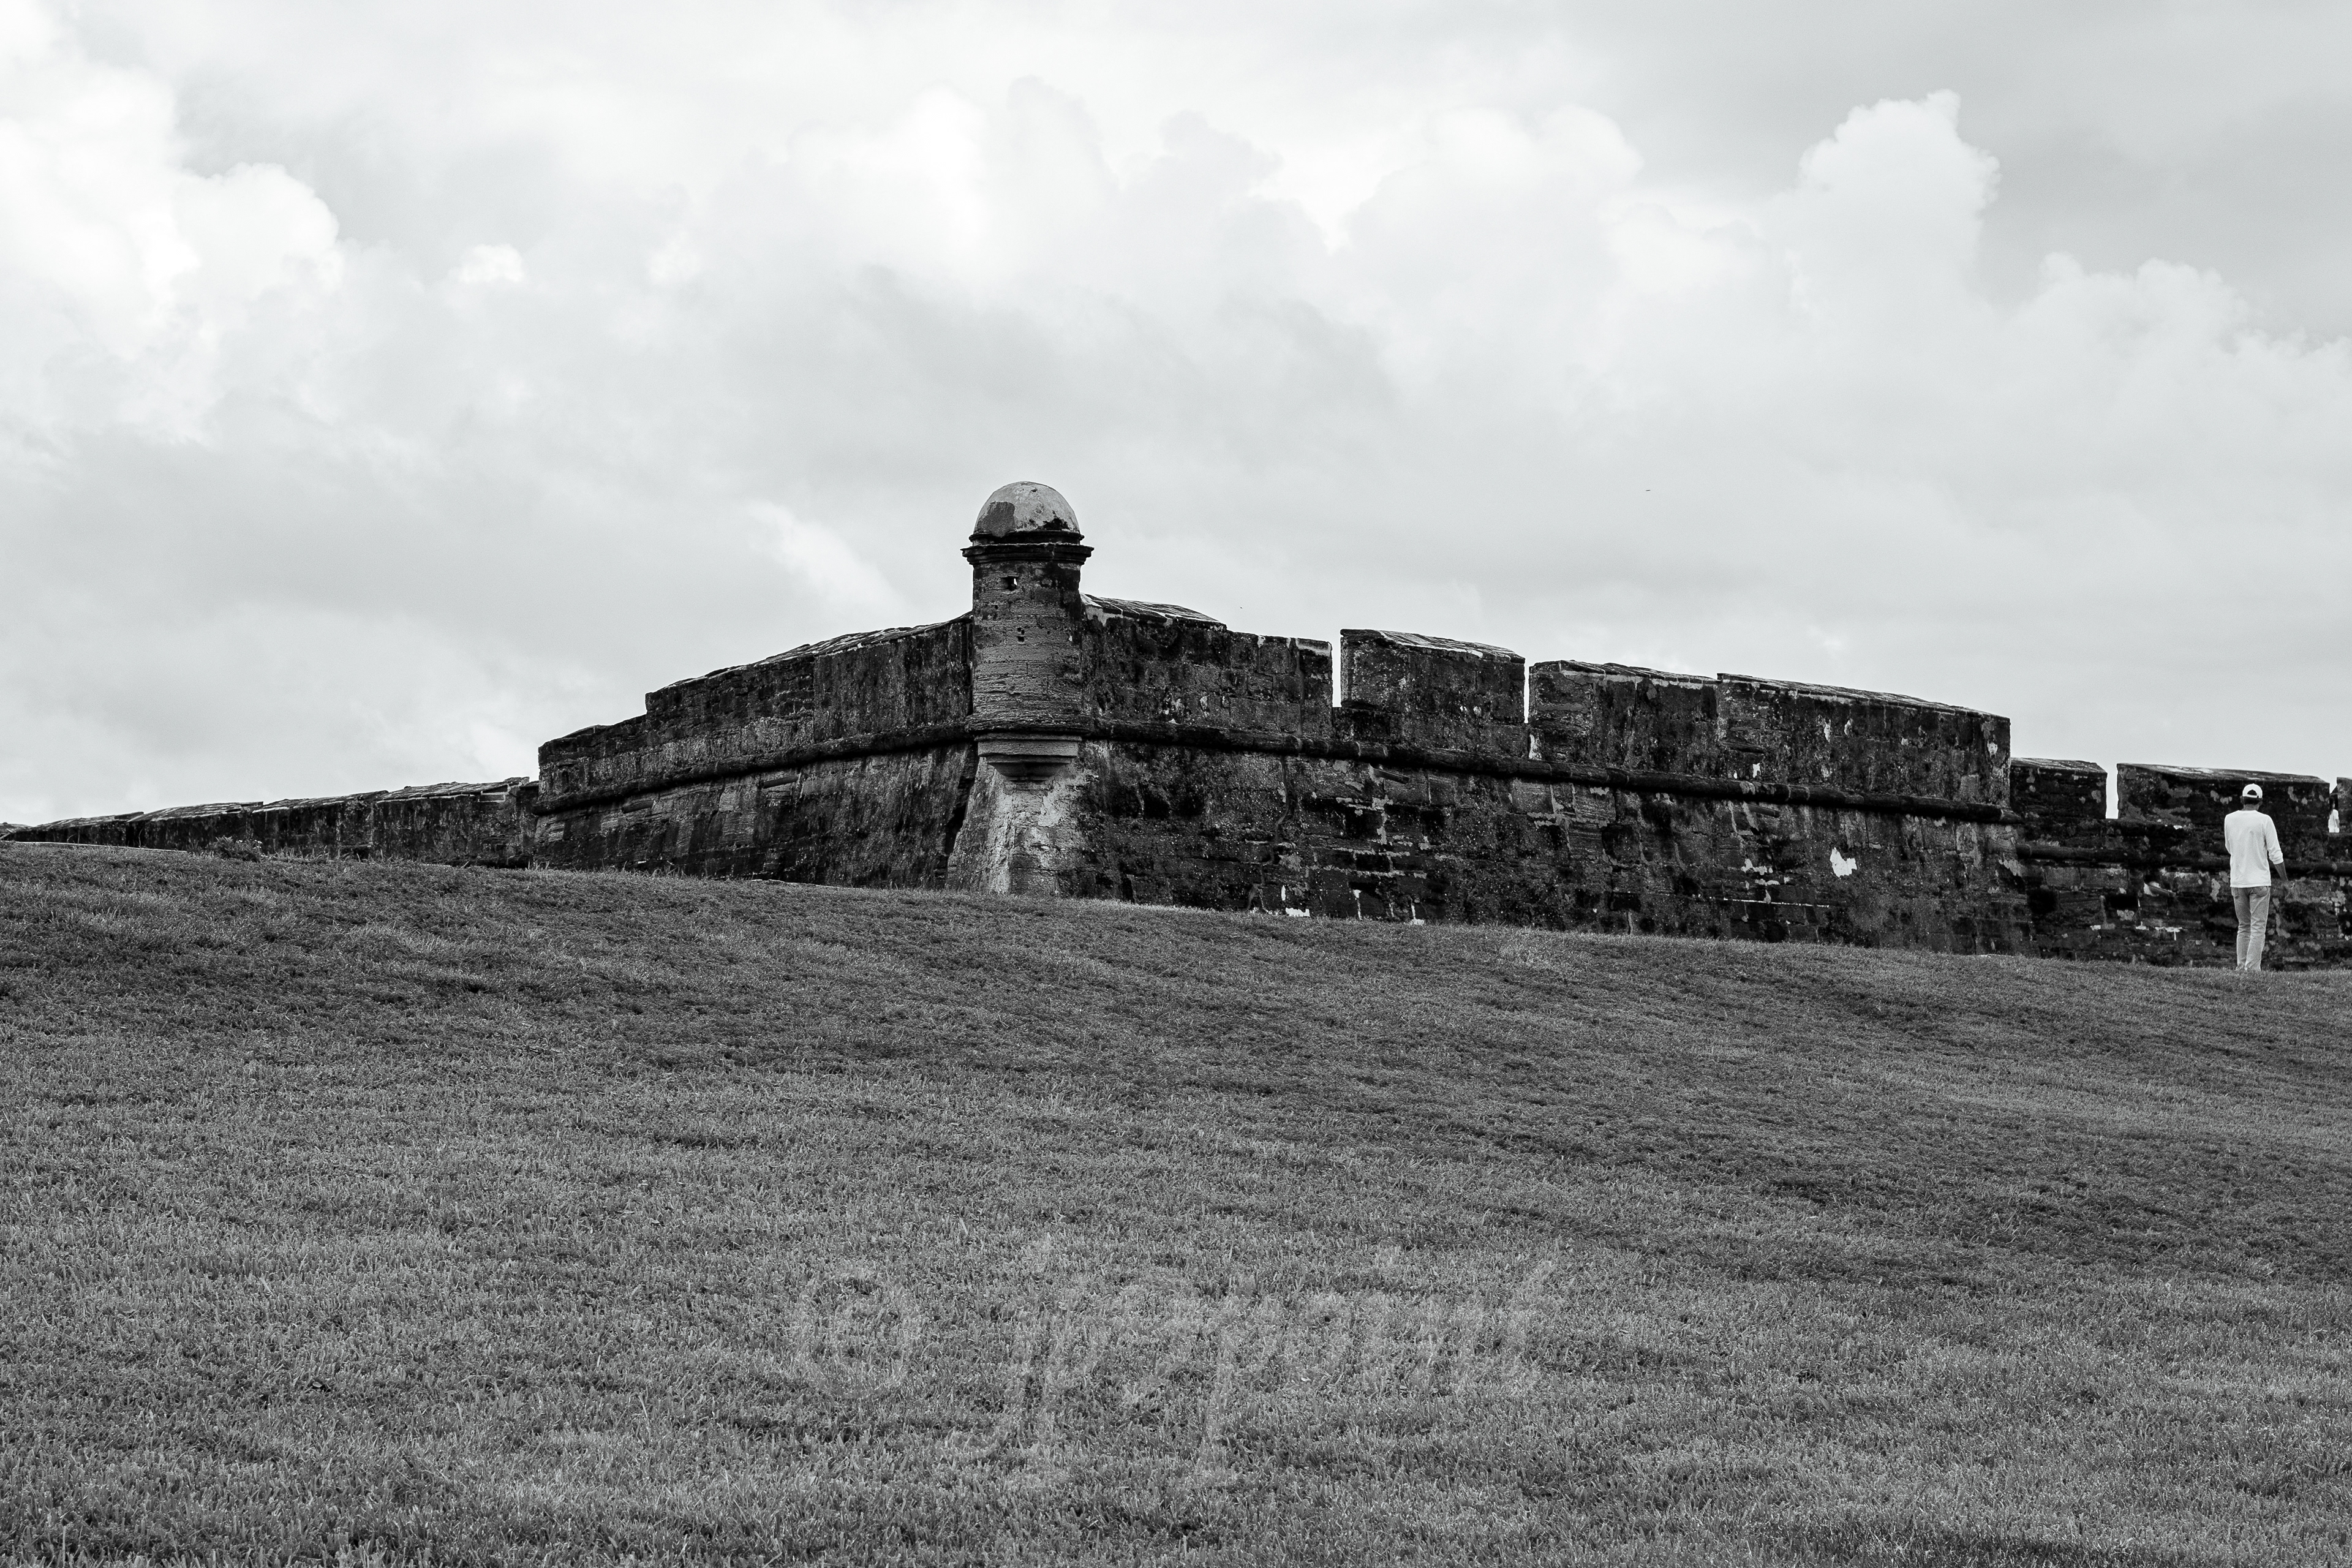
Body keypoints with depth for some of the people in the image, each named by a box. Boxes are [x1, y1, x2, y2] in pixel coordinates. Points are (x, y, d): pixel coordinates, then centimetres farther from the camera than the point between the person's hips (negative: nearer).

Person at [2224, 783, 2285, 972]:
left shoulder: (2229, 819, 2)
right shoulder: (2264, 821, -9)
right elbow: (2275, 854, -7)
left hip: (2237, 881, 4)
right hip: (2260, 880, -4)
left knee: (2244, 926, 14)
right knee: (2258, 927, -1)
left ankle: (2241, 967, 9)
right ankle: (2252, 969, -8)